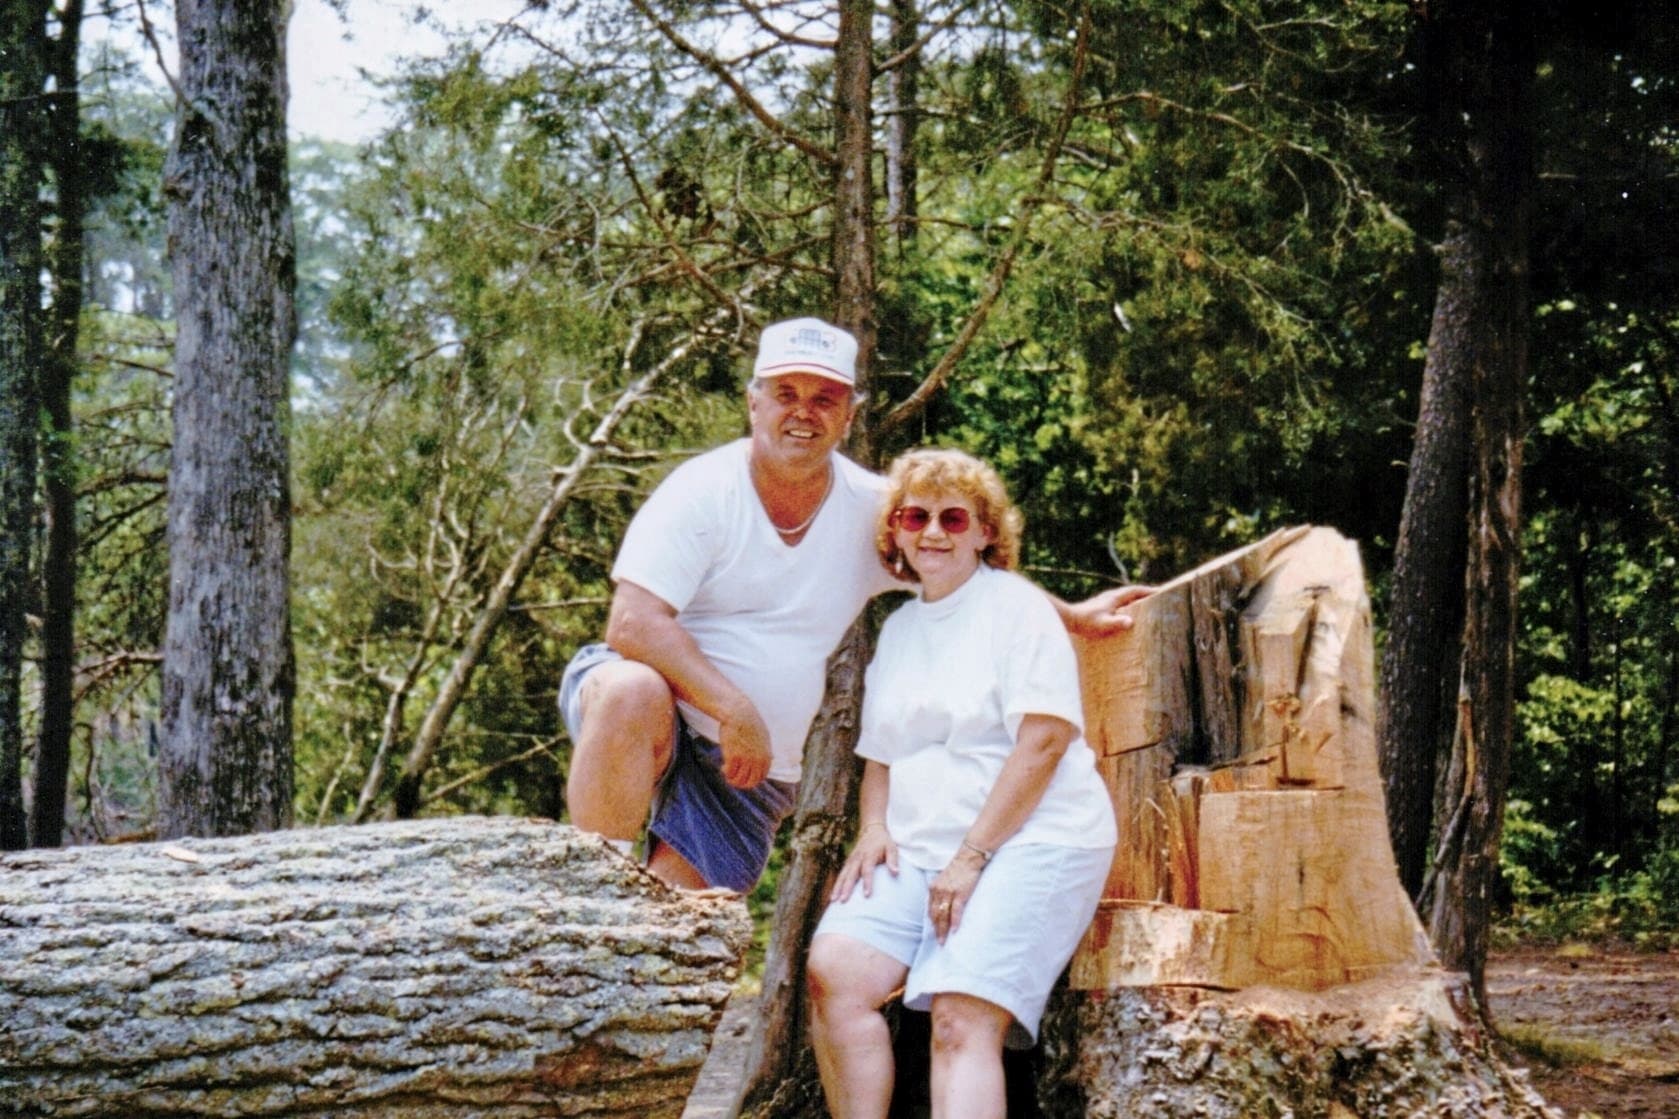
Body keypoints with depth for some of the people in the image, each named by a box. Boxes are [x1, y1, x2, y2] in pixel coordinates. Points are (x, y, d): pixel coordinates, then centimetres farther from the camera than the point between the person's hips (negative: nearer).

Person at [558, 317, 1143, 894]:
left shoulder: (872, 509, 1)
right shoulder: (703, 491, -14)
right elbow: (633, 623, -22)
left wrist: (1073, 615, 16)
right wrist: (737, 712, -27)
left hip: (752, 774, 4)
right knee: (634, 692, -39)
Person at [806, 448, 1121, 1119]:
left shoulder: (1016, 606, -1)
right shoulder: (898, 629, 20)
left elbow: (1044, 740, -11)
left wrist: (972, 856, -14)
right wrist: (873, 828, 3)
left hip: (1032, 842, -6)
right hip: (920, 849, 6)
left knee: (963, 1016, -24)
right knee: (833, 969, -19)